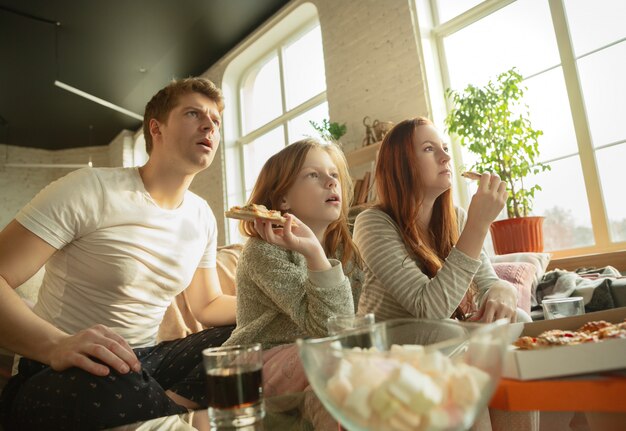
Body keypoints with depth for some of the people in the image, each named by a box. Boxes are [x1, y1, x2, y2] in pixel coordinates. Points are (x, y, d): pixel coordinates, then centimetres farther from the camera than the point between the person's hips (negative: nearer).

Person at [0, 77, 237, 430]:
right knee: (113, 389, -39)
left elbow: (208, 306, 13)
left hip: (146, 361, 6)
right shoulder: (90, 189, -13)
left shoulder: (203, 216, 6)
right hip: (64, 372, -5)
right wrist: (57, 345, -35)